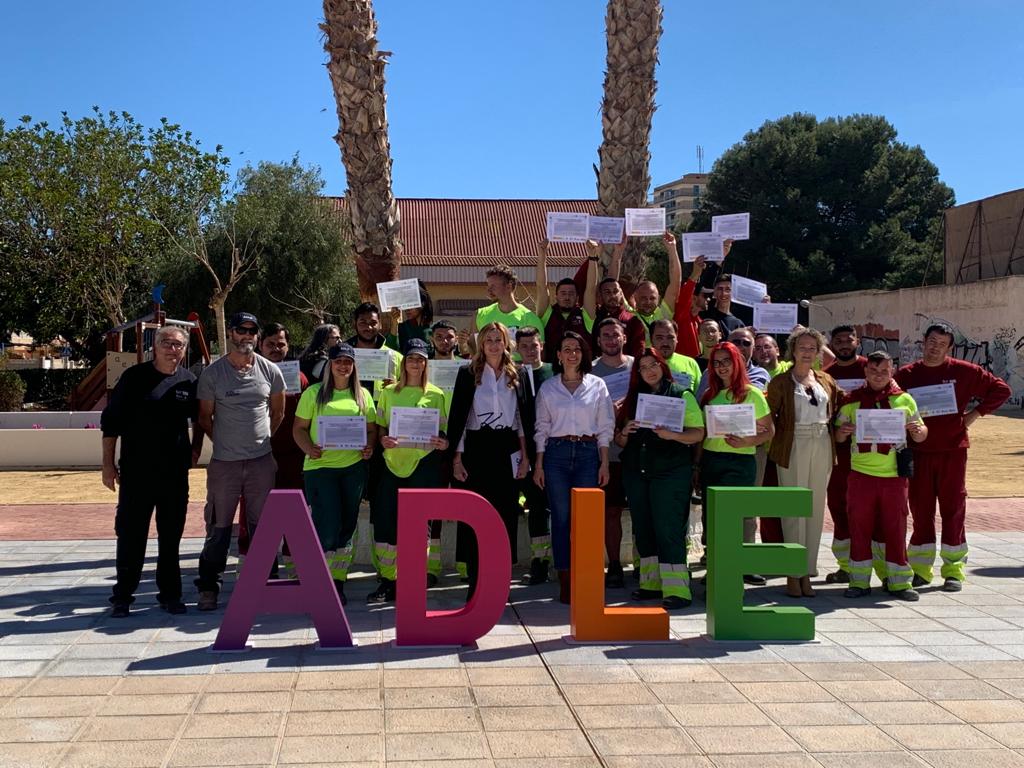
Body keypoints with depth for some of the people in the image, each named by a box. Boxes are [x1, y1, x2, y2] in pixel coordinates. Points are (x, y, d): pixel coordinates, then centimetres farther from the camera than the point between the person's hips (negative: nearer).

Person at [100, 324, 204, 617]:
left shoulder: (189, 382, 4)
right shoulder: (134, 377, -3)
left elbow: (199, 418, 22)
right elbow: (111, 420, -1)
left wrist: (196, 448, 10)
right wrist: (108, 463, -4)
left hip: (175, 472, 2)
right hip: (136, 472, -2)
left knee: (171, 535, 9)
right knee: (130, 534, 2)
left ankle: (170, 594, 19)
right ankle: (123, 596, 12)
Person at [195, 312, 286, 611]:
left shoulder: (270, 371, 4)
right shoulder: (212, 373, -1)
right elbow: (205, 417, 8)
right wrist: (226, 441, 8)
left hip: (262, 460, 2)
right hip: (224, 463, -1)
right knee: (218, 529, 2)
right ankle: (208, 587, 13)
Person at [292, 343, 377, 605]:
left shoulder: (363, 395, 12)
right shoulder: (314, 393, 3)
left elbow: (372, 428, 14)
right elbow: (299, 428, 2)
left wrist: (369, 447, -7)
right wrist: (308, 449, -16)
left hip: (354, 466, 4)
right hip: (320, 466, -3)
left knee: (347, 526, 8)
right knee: (327, 528, -10)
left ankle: (338, 582, 19)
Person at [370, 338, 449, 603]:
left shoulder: (435, 395, 8)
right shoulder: (388, 392, 12)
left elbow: (442, 432, 8)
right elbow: (379, 426, 13)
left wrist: (443, 443, -14)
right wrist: (382, 440, -9)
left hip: (424, 463, -2)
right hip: (393, 462, 2)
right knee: (385, 521, -3)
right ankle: (387, 581, 7)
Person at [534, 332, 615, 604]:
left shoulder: (597, 385, 7)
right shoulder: (548, 388, 8)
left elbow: (605, 427, 6)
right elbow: (542, 428, 9)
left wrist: (604, 463, 0)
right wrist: (539, 464, 3)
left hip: (588, 452, 0)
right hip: (557, 453, 1)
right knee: (561, 518, 0)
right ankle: (564, 583, 5)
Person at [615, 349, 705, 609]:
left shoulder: (681, 395, 1)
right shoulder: (634, 398, 14)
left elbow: (698, 433, -5)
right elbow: (620, 441, 17)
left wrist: (671, 435, -21)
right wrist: (625, 432, -6)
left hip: (670, 472, -5)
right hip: (636, 471, 6)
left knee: (668, 529, -10)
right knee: (643, 529, 8)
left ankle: (677, 590, -8)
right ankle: (652, 584, 18)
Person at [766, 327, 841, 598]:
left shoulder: (826, 381, 13)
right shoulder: (781, 382, 1)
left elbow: (840, 405, 20)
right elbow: (768, 416, -3)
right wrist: (780, 439, -9)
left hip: (822, 449, 4)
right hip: (794, 449, -4)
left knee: (816, 510, 6)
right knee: (794, 511, -3)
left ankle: (807, 573, 13)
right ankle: (793, 575, 2)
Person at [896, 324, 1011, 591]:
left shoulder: (964, 371, 0)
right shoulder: (905, 375, 4)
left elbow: (1001, 390, 5)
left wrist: (975, 414, -1)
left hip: (952, 450, -1)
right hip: (918, 451, 1)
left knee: (953, 509, 2)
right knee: (920, 510, 5)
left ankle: (954, 570, 9)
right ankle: (920, 568, 14)